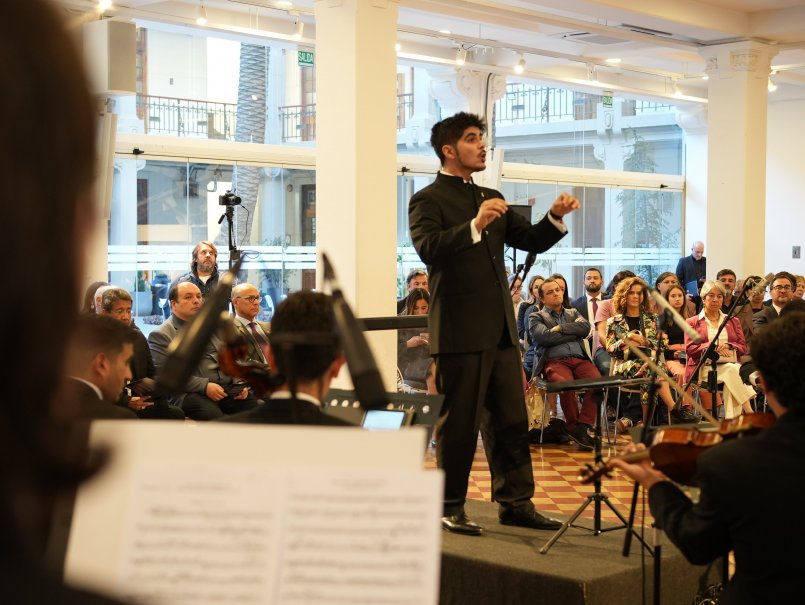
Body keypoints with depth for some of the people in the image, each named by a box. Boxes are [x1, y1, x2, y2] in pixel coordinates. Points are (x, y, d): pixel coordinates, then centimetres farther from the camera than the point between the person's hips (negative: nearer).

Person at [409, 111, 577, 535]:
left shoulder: (492, 199, 18)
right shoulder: (428, 199, -4)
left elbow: (531, 242, 16)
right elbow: (427, 247, -21)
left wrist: (555, 218, -3)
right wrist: (474, 226, -33)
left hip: (500, 329, 7)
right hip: (459, 330, -7)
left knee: (511, 420, 10)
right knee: (459, 424, 0)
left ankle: (515, 503, 19)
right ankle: (450, 508, 12)